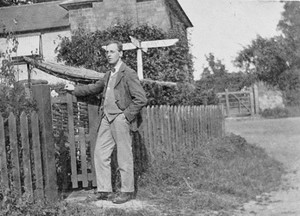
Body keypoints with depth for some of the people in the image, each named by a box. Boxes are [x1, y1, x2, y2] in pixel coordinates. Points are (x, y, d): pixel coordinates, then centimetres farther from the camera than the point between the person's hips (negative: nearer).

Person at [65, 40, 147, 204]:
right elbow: (96, 87, 33)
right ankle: (104, 190, 15)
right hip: (106, 118, 8)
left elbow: (141, 99, -14)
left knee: (124, 157, -1)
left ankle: (127, 191, 10)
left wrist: (126, 115, -13)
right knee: (100, 153, 7)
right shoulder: (108, 75, 16)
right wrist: (75, 89, 34)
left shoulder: (128, 74, -9)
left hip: (120, 119, -8)